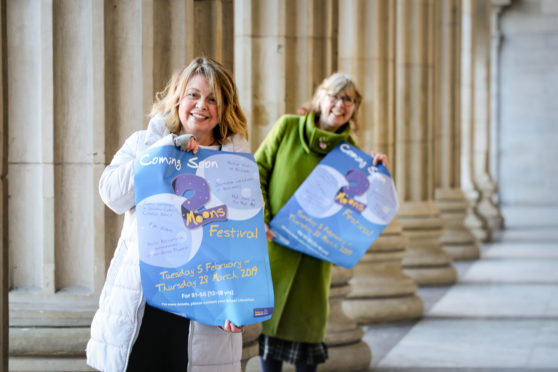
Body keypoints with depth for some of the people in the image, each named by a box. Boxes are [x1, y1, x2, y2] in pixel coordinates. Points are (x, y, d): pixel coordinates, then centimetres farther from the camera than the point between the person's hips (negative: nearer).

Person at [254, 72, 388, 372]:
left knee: (309, 319, 5)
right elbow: (258, 171, -1)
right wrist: (260, 219, -10)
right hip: (274, 240, -1)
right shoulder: (288, 127, -1)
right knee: (269, 313, 6)